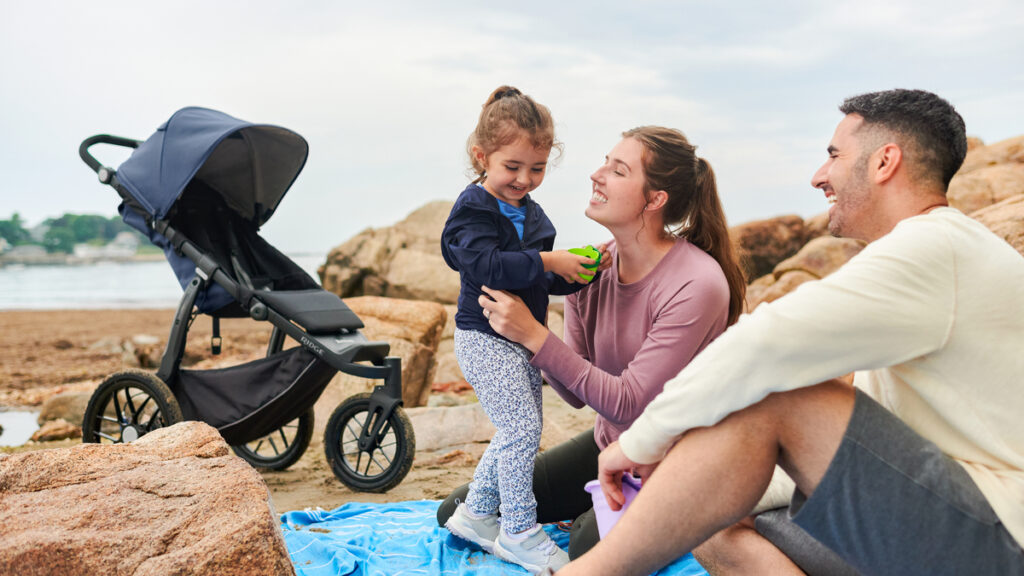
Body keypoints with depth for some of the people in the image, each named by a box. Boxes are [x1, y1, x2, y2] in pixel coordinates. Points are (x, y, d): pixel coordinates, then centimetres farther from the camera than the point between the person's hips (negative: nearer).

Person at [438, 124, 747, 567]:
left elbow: (628, 403, -26)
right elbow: (577, 395, -3)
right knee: (456, 513, 3)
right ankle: (593, 512, 17)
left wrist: (535, 334, -30)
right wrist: (521, 330, -20)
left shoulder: (697, 285, -25)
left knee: (589, 545, -34)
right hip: (607, 444, 6)